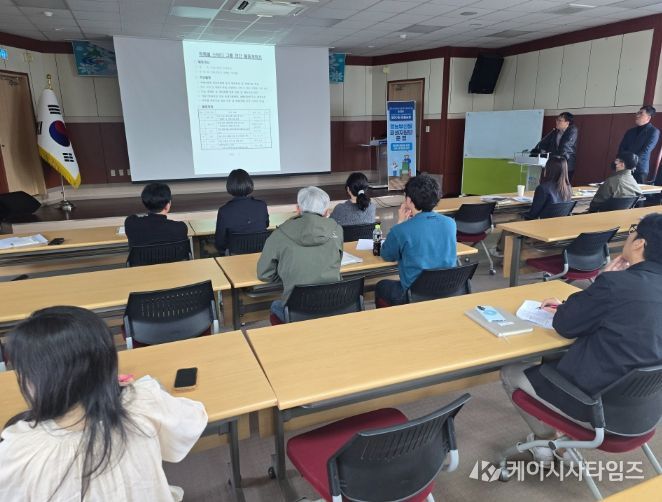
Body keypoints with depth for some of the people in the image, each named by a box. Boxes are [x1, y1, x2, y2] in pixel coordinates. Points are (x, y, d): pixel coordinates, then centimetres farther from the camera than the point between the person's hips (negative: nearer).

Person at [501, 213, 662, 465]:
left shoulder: (616, 283, -25)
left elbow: (565, 326, -11)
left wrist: (604, 279, -4)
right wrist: (568, 307, 9)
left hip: (596, 403, -8)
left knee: (511, 373, 10)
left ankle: (548, 438, 25)